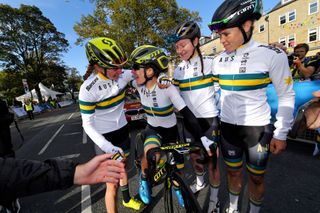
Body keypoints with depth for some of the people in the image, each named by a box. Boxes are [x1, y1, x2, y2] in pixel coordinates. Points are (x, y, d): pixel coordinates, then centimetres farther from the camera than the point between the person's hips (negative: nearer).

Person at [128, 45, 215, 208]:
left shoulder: (167, 88, -30)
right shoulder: (138, 84, -16)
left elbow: (187, 114, -32)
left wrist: (203, 138, -38)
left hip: (170, 130, -1)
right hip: (152, 129, 2)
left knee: (177, 166, 8)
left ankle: (176, 188, 44)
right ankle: (143, 177, 7)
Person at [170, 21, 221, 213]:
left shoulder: (210, 63, -8)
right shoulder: (178, 70, 4)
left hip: (209, 119, -4)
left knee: (211, 160, 6)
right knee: (194, 156, 18)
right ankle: (200, 182, 48)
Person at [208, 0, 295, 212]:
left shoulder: (272, 55, -11)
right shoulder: (219, 59, 0)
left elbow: (286, 96, -5)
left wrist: (281, 133, -5)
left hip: (258, 128, -3)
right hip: (228, 126, 3)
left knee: (256, 177, 14)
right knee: (233, 171, 19)